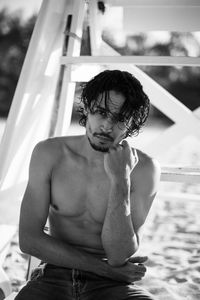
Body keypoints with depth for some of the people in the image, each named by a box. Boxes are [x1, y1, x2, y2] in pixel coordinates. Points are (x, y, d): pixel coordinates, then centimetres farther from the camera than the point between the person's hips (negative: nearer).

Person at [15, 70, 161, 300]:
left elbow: (119, 256, -13)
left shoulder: (143, 169, -8)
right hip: (54, 275, 1)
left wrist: (120, 180, -21)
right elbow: (29, 238, -8)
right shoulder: (49, 154, -4)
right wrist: (105, 268, -11)